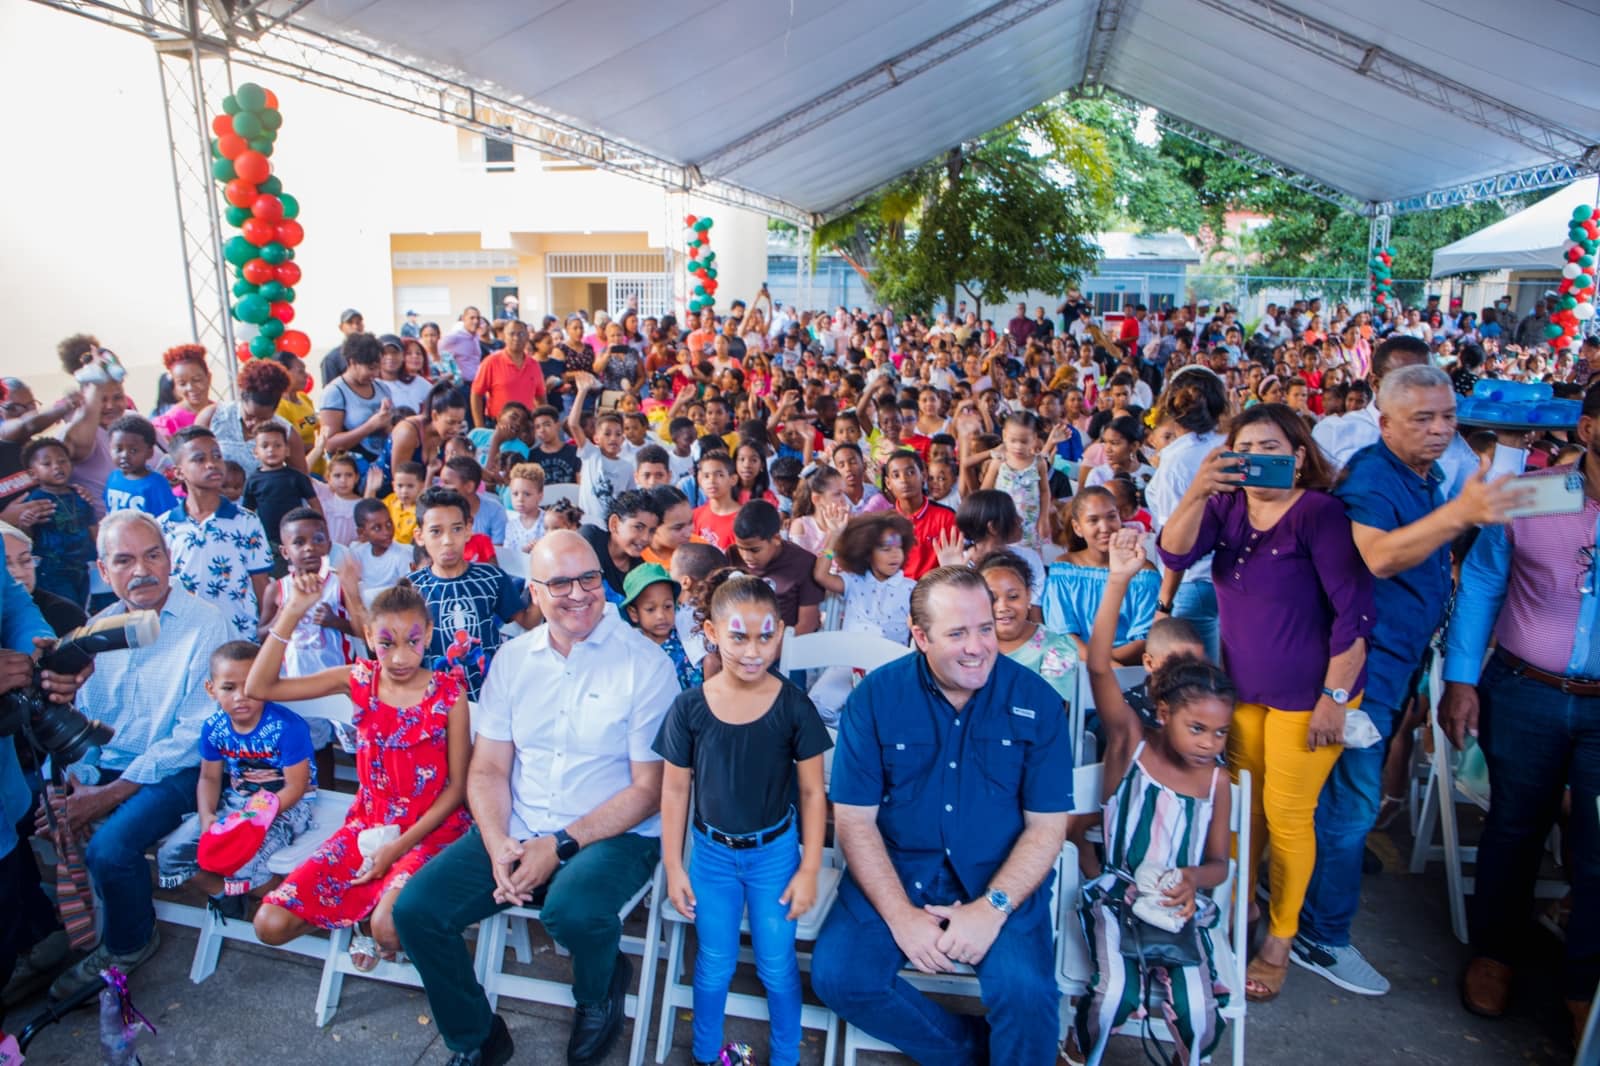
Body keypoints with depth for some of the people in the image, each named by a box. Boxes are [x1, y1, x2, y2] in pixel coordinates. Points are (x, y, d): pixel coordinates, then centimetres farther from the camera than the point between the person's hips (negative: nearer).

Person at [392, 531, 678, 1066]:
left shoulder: (645, 663, -10)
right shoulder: (513, 659, 6)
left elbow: (649, 788, -11)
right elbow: (488, 769, 7)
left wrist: (560, 846, -17)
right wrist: (498, 845, -12)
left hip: (613, 835, -5)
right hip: (515, 831, 5)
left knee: (572, 912, -33)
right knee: (416, 910, -10)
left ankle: (600, 993, 6)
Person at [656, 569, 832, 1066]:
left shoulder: (794, 706, -15)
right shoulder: (689, 707, -14)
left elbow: (812, 792, -8)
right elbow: (675, 789, -4)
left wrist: (809, 870, -6)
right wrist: (673, 866, -1)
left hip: (775, 852, -1)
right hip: (711, 854, 1)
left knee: (778, 966, 13)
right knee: (714, 964, 17)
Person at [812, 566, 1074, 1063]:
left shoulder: (1037, 701, -7)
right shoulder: (875, 696, -7)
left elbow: (1047, 826, -3)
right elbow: (854, 819, -6)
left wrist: (992, 907, -16)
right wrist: (901, 915, -15)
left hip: (1003, 876, -1)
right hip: (894, 868, 2)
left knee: (1026, 991, -26)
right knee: (837, 975, -17)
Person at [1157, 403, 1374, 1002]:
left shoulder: (1320, 513, -16)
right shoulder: (1228, 505, 0)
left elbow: (1354, 611, -17)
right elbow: (1174, 555, -14)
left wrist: (1334, 698, -18)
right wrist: (1198, 491, -29)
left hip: (1307, 694, -5)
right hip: (1242, 685, 5)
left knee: (1286, 814, 6)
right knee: (1240, 802, 16)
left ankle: (1280, 939, 24)